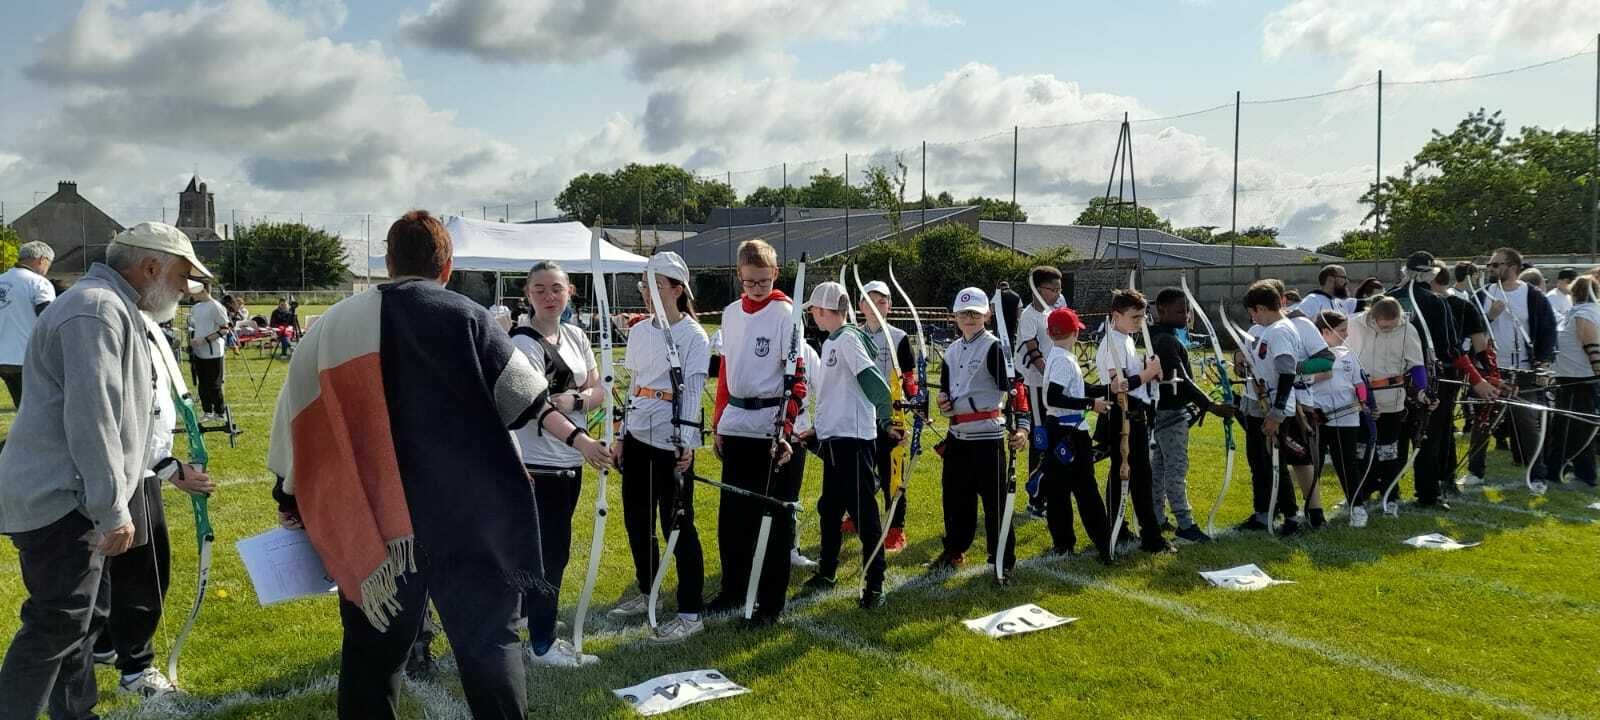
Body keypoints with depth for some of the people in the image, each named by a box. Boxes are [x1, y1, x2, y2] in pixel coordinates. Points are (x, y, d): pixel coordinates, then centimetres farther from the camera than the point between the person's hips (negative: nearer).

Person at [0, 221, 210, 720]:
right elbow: (90, 419, -24)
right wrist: (113, 510, -22)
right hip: (58, 501, -11)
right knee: (56, 626, -7)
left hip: (74, 499, 11)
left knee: (73, 621, 18)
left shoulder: (116, 309, 16)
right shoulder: (96, 310, -18)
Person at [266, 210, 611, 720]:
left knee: (371, 652, 14)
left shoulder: (336, 322, 4)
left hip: (372, 522, 2)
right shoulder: (467, 317, -4)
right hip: (469, 516, -2)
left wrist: (290, 497, 19)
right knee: (490, 641, 9)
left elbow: (296, 417, 10)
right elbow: (528, 398, -1)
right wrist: (575, 436, 10)